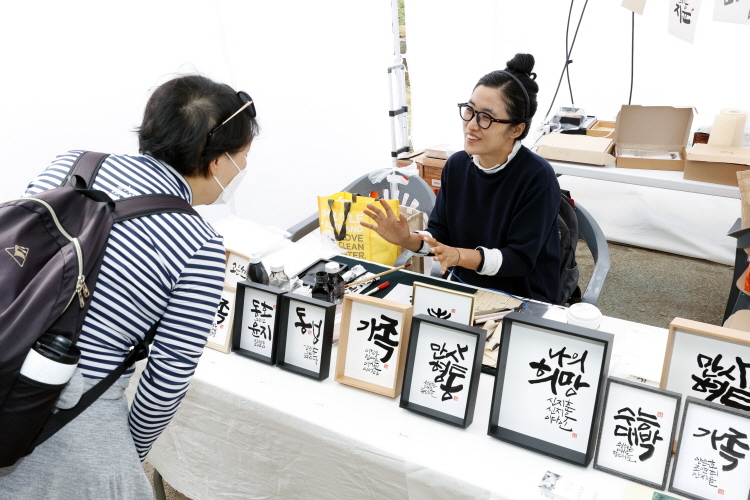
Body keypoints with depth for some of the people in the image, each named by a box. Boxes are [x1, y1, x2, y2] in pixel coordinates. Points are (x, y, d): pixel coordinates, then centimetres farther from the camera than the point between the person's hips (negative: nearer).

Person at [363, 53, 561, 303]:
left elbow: (521, 259, -19)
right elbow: (441, 233, 3)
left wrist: (460, 255, -33)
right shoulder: (456, 165, -1)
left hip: (521, 299, -5)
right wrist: (409, 240, -18)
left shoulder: (537, 178, -18)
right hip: (462, 284, 5)